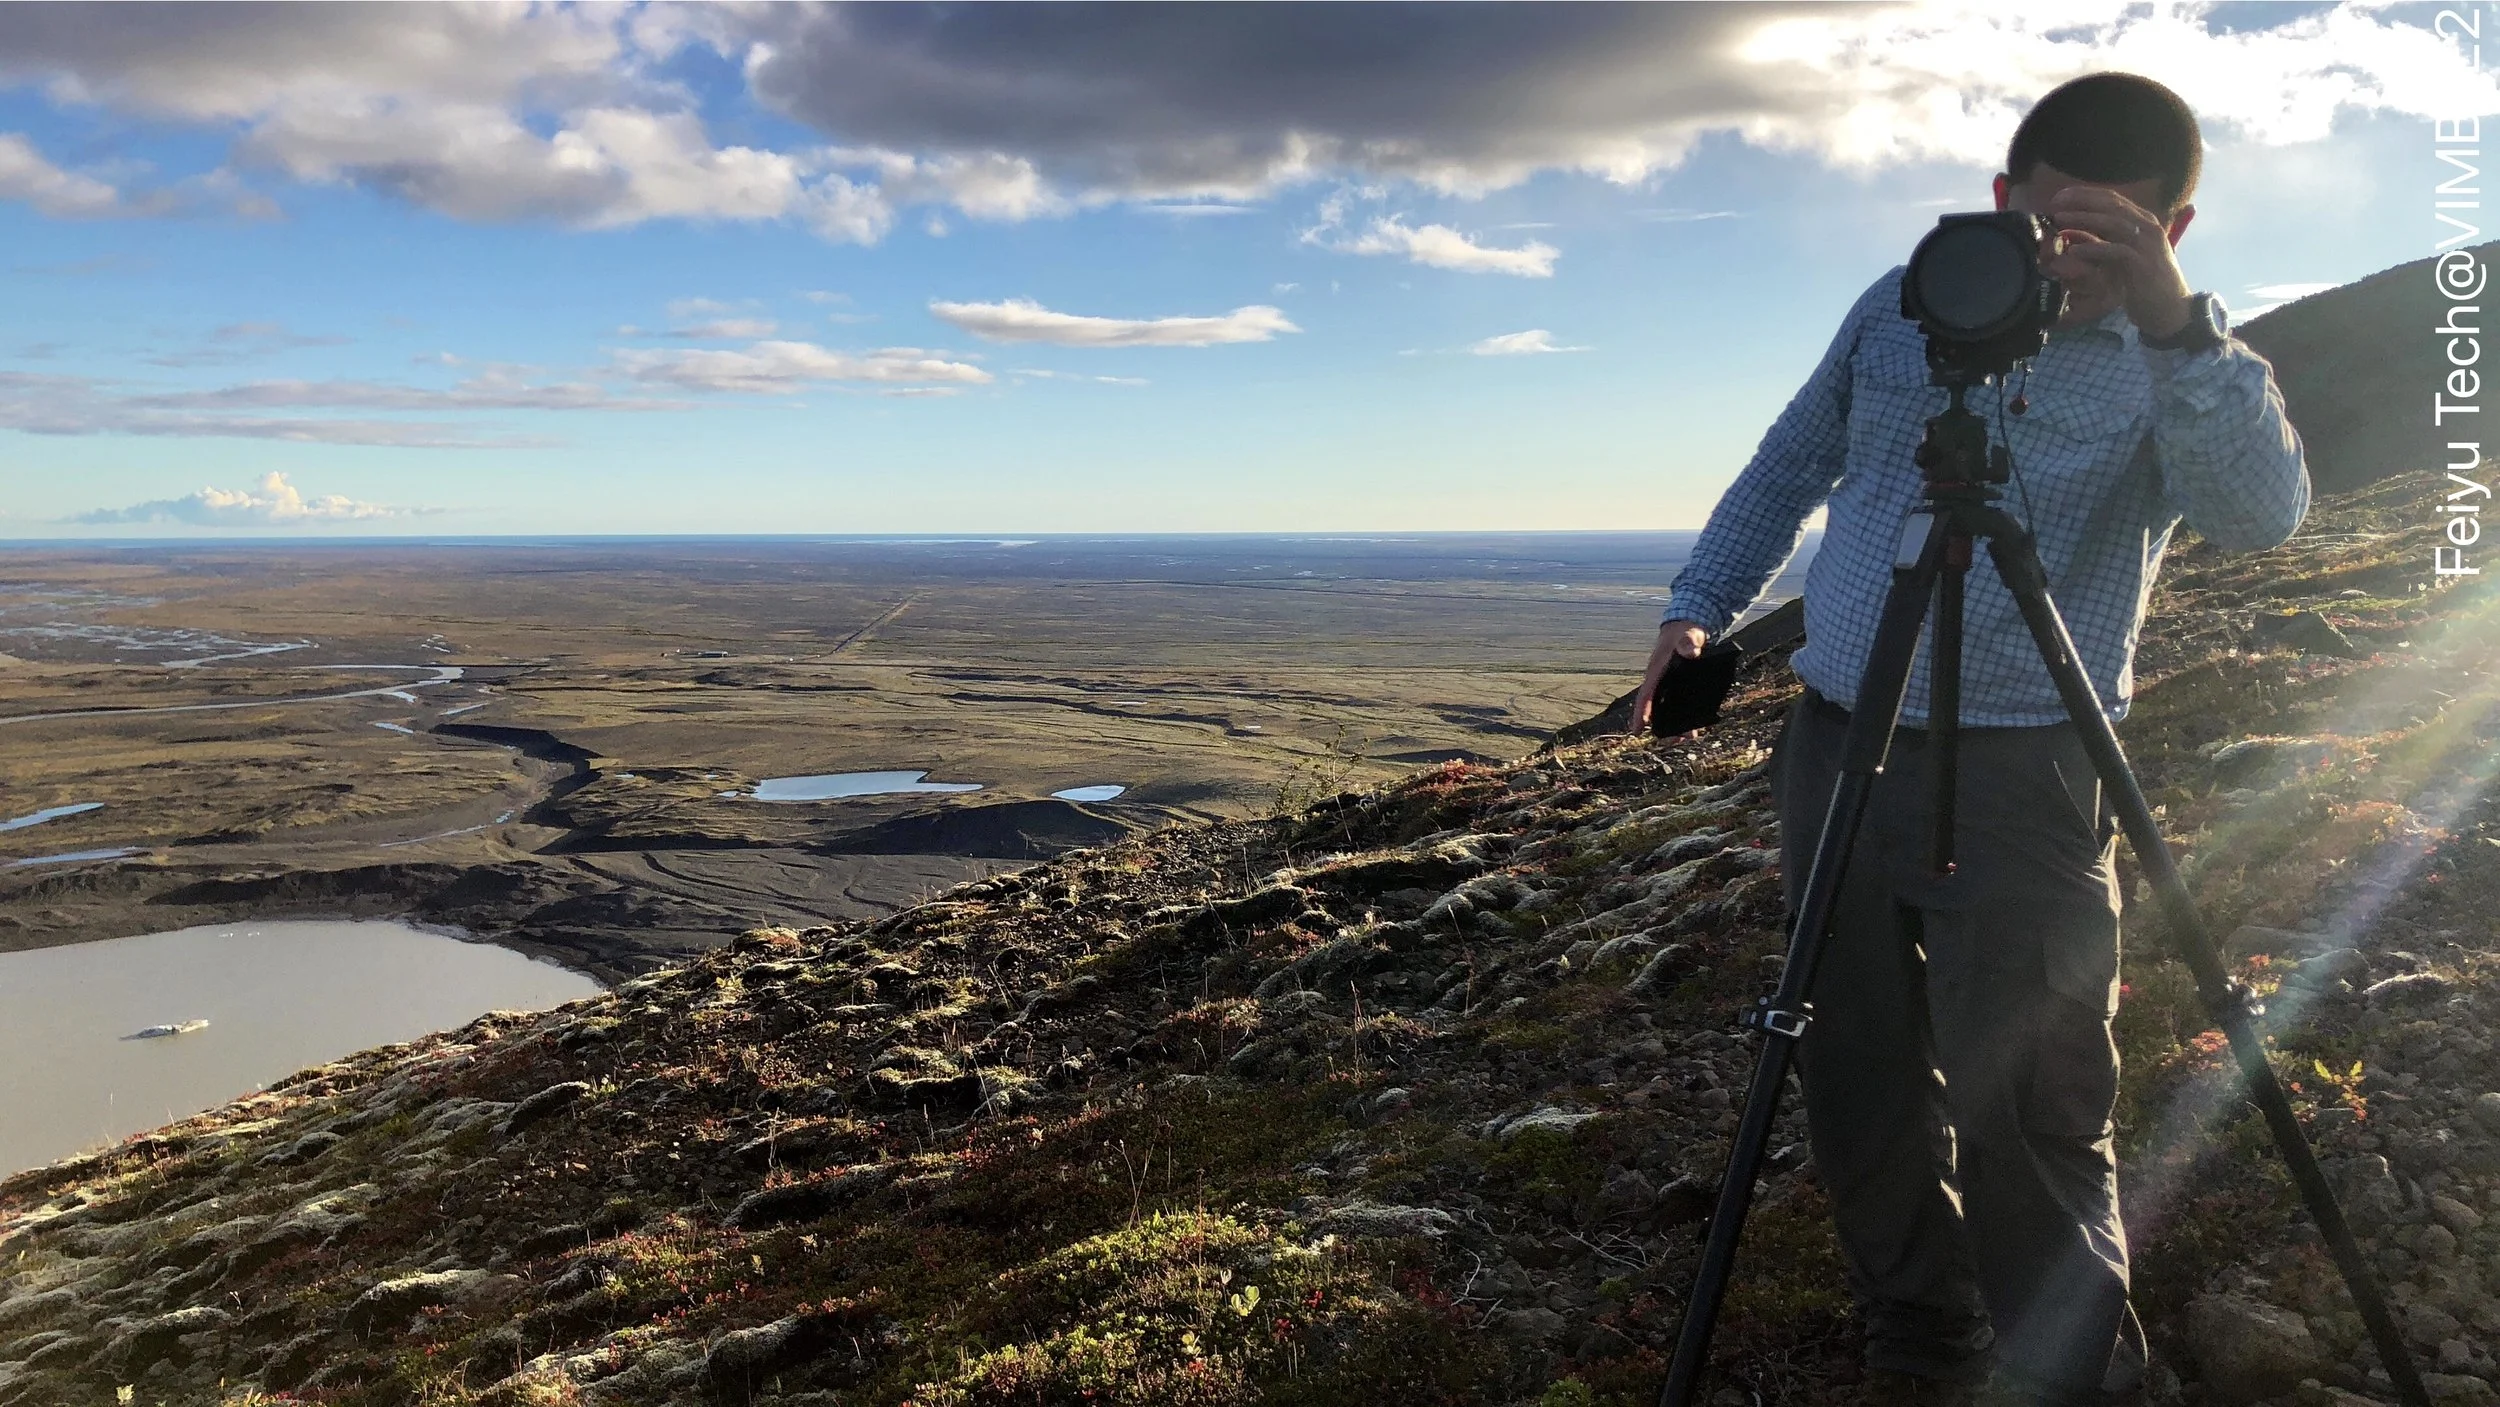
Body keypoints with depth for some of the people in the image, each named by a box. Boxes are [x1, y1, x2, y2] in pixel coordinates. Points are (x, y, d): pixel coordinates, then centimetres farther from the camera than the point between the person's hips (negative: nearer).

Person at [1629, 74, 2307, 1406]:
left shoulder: (2183, 367, -2)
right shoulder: (1902, 307, 9)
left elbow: (2261, 514, -22)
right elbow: (1788, 466, 19)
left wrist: (2176, 325, -35)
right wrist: (1697, 607, 12)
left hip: (2024, 782, -4)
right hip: (1837, 752, 4)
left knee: (2031, 1119, -5)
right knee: (1858, 1091, 11)